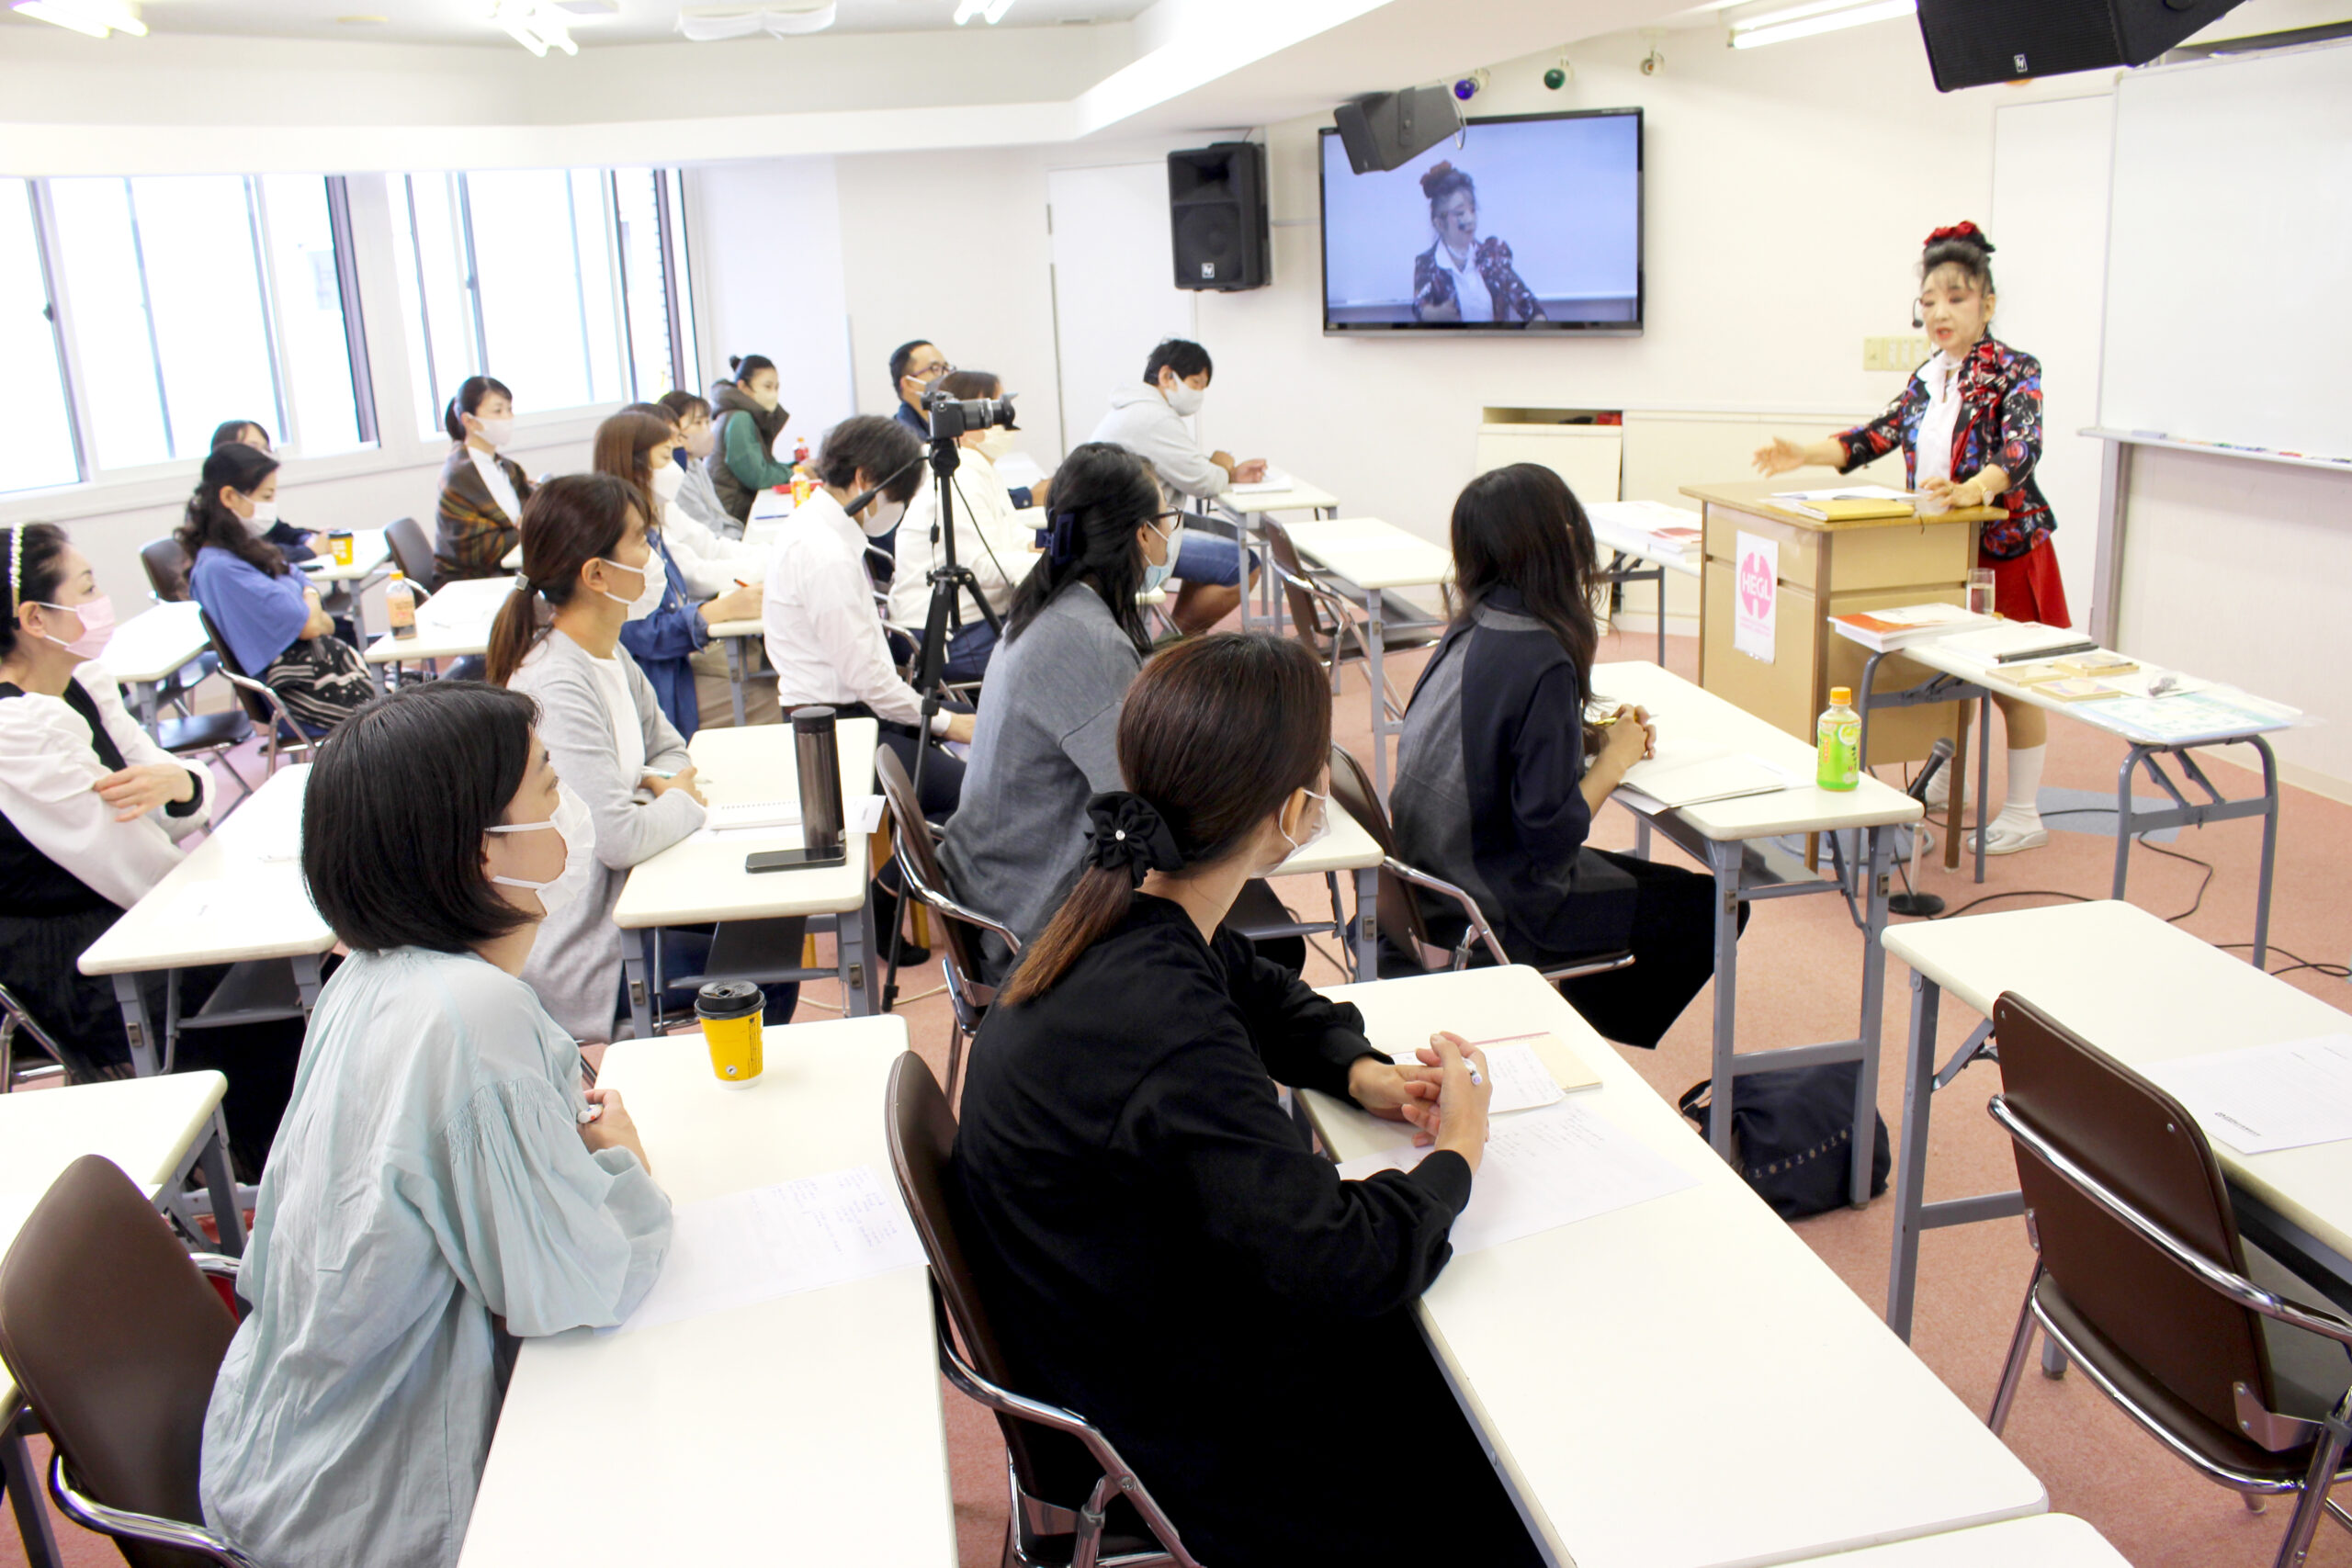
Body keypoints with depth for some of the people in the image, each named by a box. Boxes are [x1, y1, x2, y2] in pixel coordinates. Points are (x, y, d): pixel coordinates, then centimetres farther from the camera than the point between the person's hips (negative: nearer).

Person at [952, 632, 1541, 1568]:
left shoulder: (1131, 913, -7)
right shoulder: (1166, 1032, -35)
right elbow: (1341, 1267, -31)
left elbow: (1266, 998, 15)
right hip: (1154, 1426, -8)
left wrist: (1358, 1069, -2)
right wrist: (1452, 1156, -14)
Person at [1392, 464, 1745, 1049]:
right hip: (1498, 907, -9)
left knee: (1654, 881, 27)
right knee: (1712, 909, 6)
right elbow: (1554, 830, -24)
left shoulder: (1470, 632, 0)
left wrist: (1590, 735, 3)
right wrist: (1615, 757, -9)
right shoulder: (1542, 661, -25)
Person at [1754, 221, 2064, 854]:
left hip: (2007, 549, -7)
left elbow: (2023, 448, -29)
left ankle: (2024, 814, 8)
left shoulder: (2014, 372, -13)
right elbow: (1882, 433, 12)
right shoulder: (1928, 377, 9)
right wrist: (1805, 455, -1)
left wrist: (1973, 490, -48)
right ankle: (1944, 783, 32)